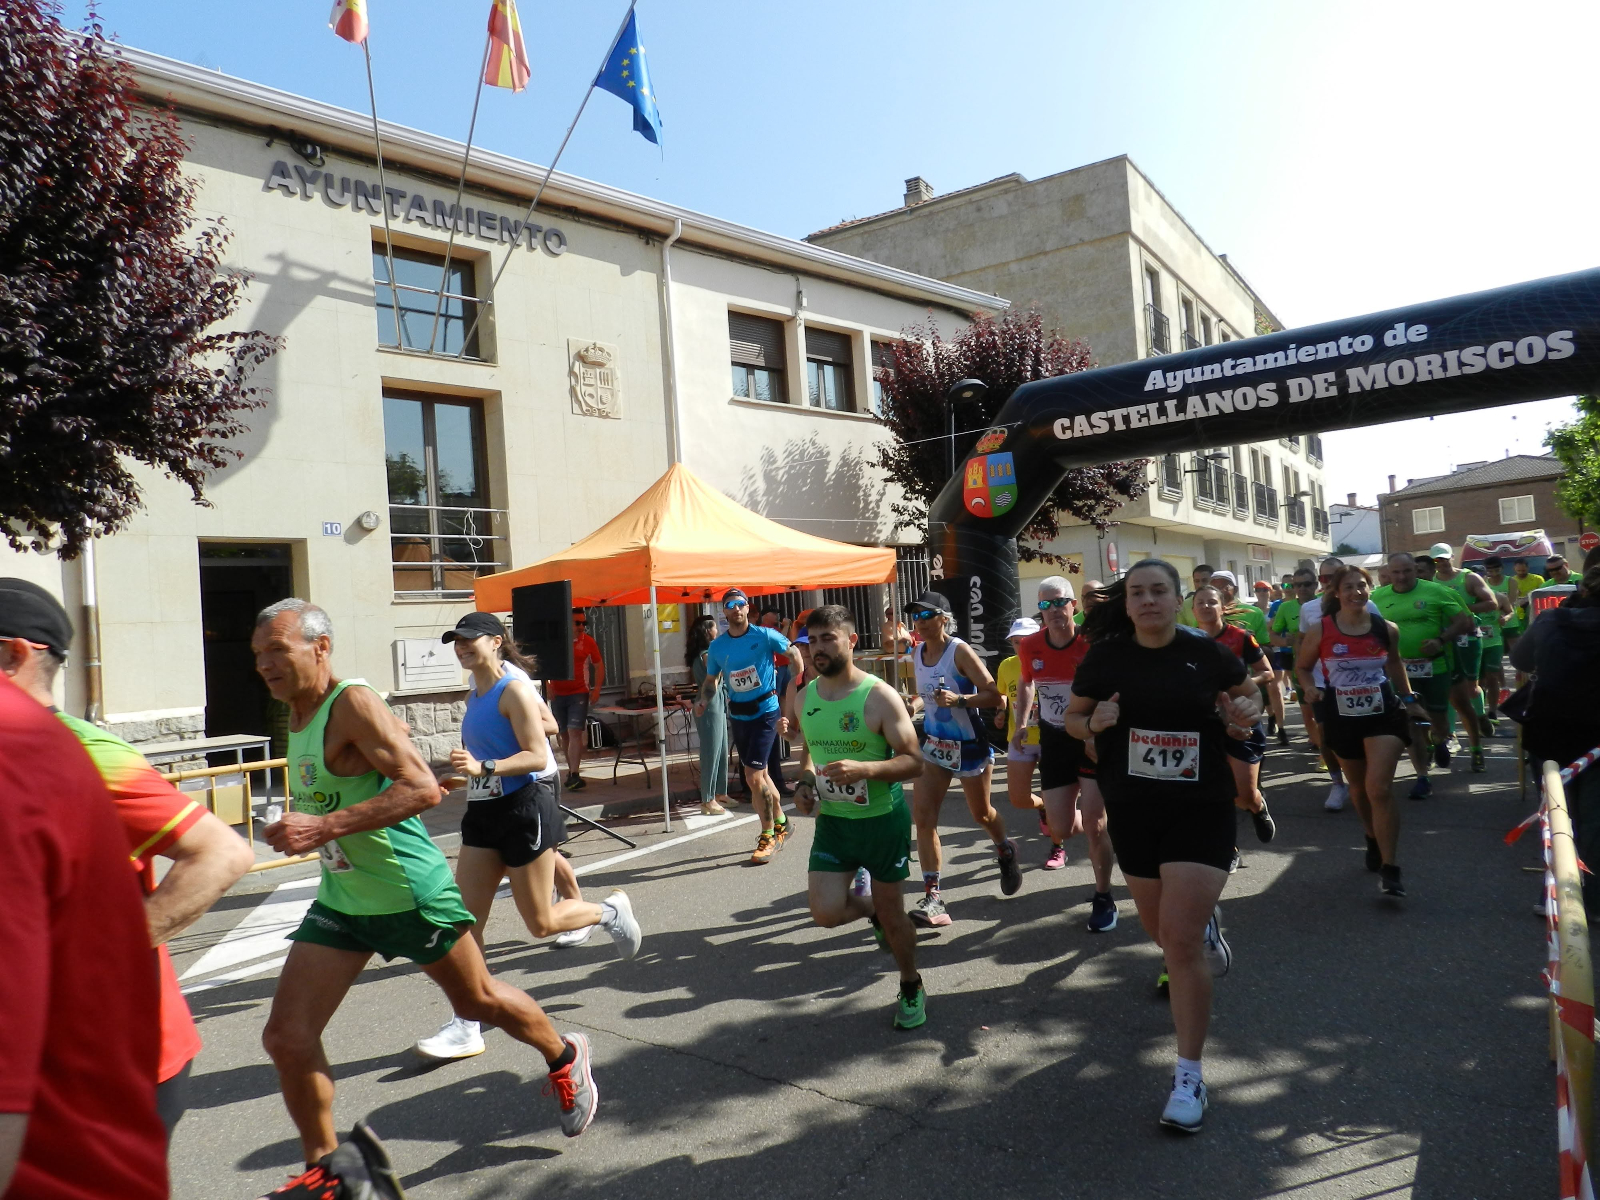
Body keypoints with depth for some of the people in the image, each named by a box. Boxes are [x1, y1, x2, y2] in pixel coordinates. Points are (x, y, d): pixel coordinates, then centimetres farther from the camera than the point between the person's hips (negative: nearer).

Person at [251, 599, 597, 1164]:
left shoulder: (353, 704, -22)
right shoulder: (298, 713, 5)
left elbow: (424, 789, -30)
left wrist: (324, 827, -34)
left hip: (409, 894, -7)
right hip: (340, 901, 8)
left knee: (478, 1001, 13)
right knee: (287, 1038, -1)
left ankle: (564, 1057, 41)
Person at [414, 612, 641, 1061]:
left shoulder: (514, 690, -14)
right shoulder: (475, 694, 12)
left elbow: (537, 757, -21)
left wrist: (483, 767, -33)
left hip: (524, 809, -8)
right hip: (484, 811, 8)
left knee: (541, 923, 2)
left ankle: (612, 910, 29)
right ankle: (465, 1026, 9)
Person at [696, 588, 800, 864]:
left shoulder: (765, 636, -11)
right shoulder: (717, 647, 1)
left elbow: (794, 654, 0)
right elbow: (711, 680, 11)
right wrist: (704, 700, -8)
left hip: (766, 712, -5)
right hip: (738, 715, 6)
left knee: (754, 776, -13)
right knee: (759, 773, 17)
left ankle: (768, 836, 3)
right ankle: (781, 823, 38)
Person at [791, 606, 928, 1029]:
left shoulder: (879, 697, -17)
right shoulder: (805, 697, 0)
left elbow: (914, 762, -17)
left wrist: (865, 769, -33)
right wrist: (805, 785, -2)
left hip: (882, 819, -4)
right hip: (832, 819, 4)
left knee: (891, 912, 8)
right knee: (826, 912, -7)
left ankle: (911, 989, 34)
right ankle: (869, 906, 29)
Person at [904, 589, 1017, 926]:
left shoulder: (959, 651, -18)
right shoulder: (917, 654, 1)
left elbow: (994, 695, -22)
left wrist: (959, 699, -35)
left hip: (969, 745, -5)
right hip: (933, 746, 5)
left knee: (981, 813, 17)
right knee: (922, 817, -9)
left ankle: (1005, 851, 50)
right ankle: (933, 897, -7)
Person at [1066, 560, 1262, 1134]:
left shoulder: (1209, 654, -7)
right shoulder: (1105, 658, -5)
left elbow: (1246, 695, 12)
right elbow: (1072, 717, 7)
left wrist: (1243, 715, -11)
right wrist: (1094, 723, -15)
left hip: (1201, 810, -3)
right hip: (1132, 811, 3)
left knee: (1181, 939, -11)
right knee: (1159, 929, 18)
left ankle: (1189, 1075, 4)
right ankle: (1206, 921, 56)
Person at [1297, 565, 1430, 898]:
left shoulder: (1387, 629, -2)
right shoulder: (1320, 631, -8)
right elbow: (1301, 666, 5)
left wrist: (1410, 699, 15)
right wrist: (1311, 688, -14)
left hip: (1384, 713, -1)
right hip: (1342, 718, 1)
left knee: (1379, 788, -14)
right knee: (1358, 788, 17)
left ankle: (1390, 869, -11)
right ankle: (1373, 841, 44)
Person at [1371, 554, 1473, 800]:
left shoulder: (1436, 591, -7)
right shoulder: (1379, 598, 1)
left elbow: (1463, 621, -3)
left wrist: (1441, 640, -18)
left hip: (1435, 666, -1)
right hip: (1400, 669, 1)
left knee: (1437, 716, 13)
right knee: (1413, 722, 1)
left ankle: (1439, 741, 49)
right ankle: (1422, 777, 8)